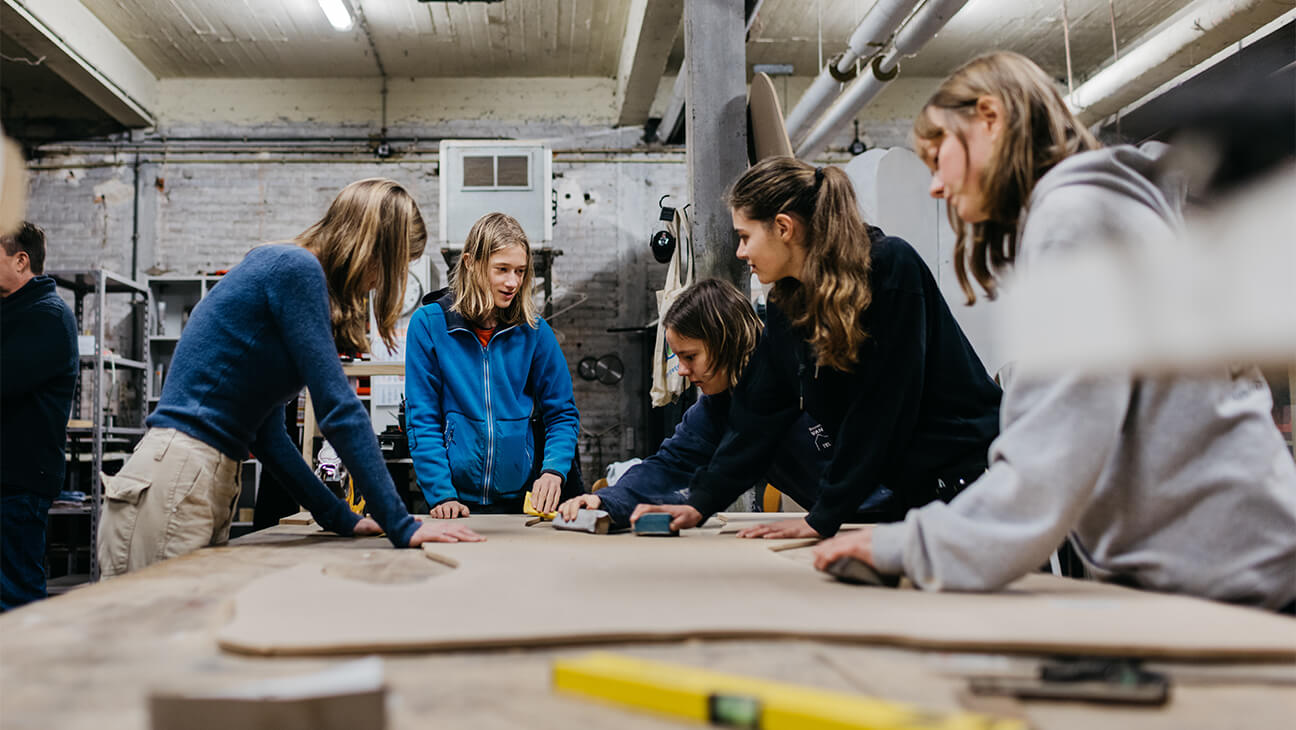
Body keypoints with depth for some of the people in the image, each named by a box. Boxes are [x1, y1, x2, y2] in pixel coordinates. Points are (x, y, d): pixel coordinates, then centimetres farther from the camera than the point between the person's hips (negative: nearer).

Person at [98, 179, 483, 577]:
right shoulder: (297, 268, -10)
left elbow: (266, 432, 19)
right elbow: (337, 407, -16)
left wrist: (339, 518, 18)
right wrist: (401, 526, -14)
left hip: (212, 479, 10)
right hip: (176, 481, -10)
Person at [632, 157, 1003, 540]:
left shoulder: (891, 268, -18)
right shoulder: (788, 302, 4)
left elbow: (881, 406, -21)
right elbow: (758, 412, 6)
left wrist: (824, 516, -19)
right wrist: (700, 503, -1)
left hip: (969, 471, -6)